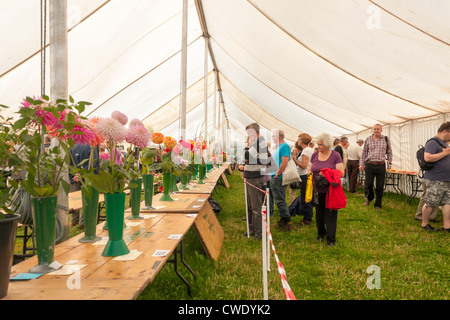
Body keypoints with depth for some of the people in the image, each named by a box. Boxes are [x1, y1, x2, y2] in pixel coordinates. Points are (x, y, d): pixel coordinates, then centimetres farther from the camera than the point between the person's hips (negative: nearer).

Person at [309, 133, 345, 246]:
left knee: (330, 215, 2)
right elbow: (310, 169, 14)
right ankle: (321, 233, 36)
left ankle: (331, 239, 14)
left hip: (330, 191, -4)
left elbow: (341, 173, -12)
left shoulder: (335, 156, -8)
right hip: (317, 190, 4)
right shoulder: (314, 155, 6)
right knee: (318, 213, 16)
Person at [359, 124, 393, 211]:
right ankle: (369, 198, 29)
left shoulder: (385, 139, 6)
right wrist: (361, 164, 5)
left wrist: (389, 162, 8)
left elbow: (389, 152, 15)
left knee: (380, 186, 3)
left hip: (381, 165, 0)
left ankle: (378, 204, 17)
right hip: (369, 165, 0)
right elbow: (364, 153, 9)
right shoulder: (368, 139, 6)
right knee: (368, 184, 0)